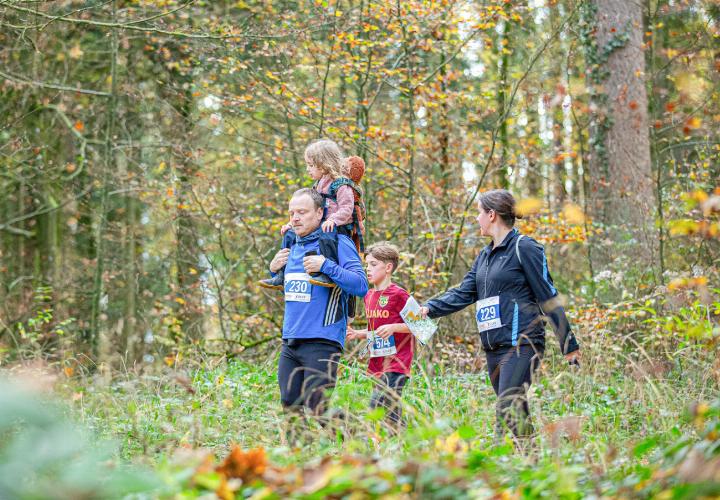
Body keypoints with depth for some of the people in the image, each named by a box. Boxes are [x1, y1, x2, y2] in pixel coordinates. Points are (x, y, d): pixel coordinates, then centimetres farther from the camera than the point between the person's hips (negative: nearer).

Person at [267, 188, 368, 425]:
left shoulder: (336, 243, -6)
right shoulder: (293, 246, 17)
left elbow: (361, 286, -16)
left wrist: (326, 266, -22)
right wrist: (274, 270, 12)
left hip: (321, 343, -7)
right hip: (290, 343, 8)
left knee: (317, 412, -9)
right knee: (289, 410, 6)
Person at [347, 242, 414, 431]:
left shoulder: (398, 294, -11)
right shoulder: (369, 296, 12)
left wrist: (393, 327, -22)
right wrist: (357, 334, 7)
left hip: (396, 363, -8)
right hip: (378, 364, 8)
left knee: (376, 406, -19)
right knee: (392, 412, 10)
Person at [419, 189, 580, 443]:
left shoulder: (524, 248, -6)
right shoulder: (485, 256, 18)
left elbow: (548, 297, -7)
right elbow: (463, 293, 13)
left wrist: (569, 345, -7)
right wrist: (430, 308, -3)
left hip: (521, 345, -8)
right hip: (494, 347, 8)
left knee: (507, 410, -16)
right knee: (517, 413, 9)